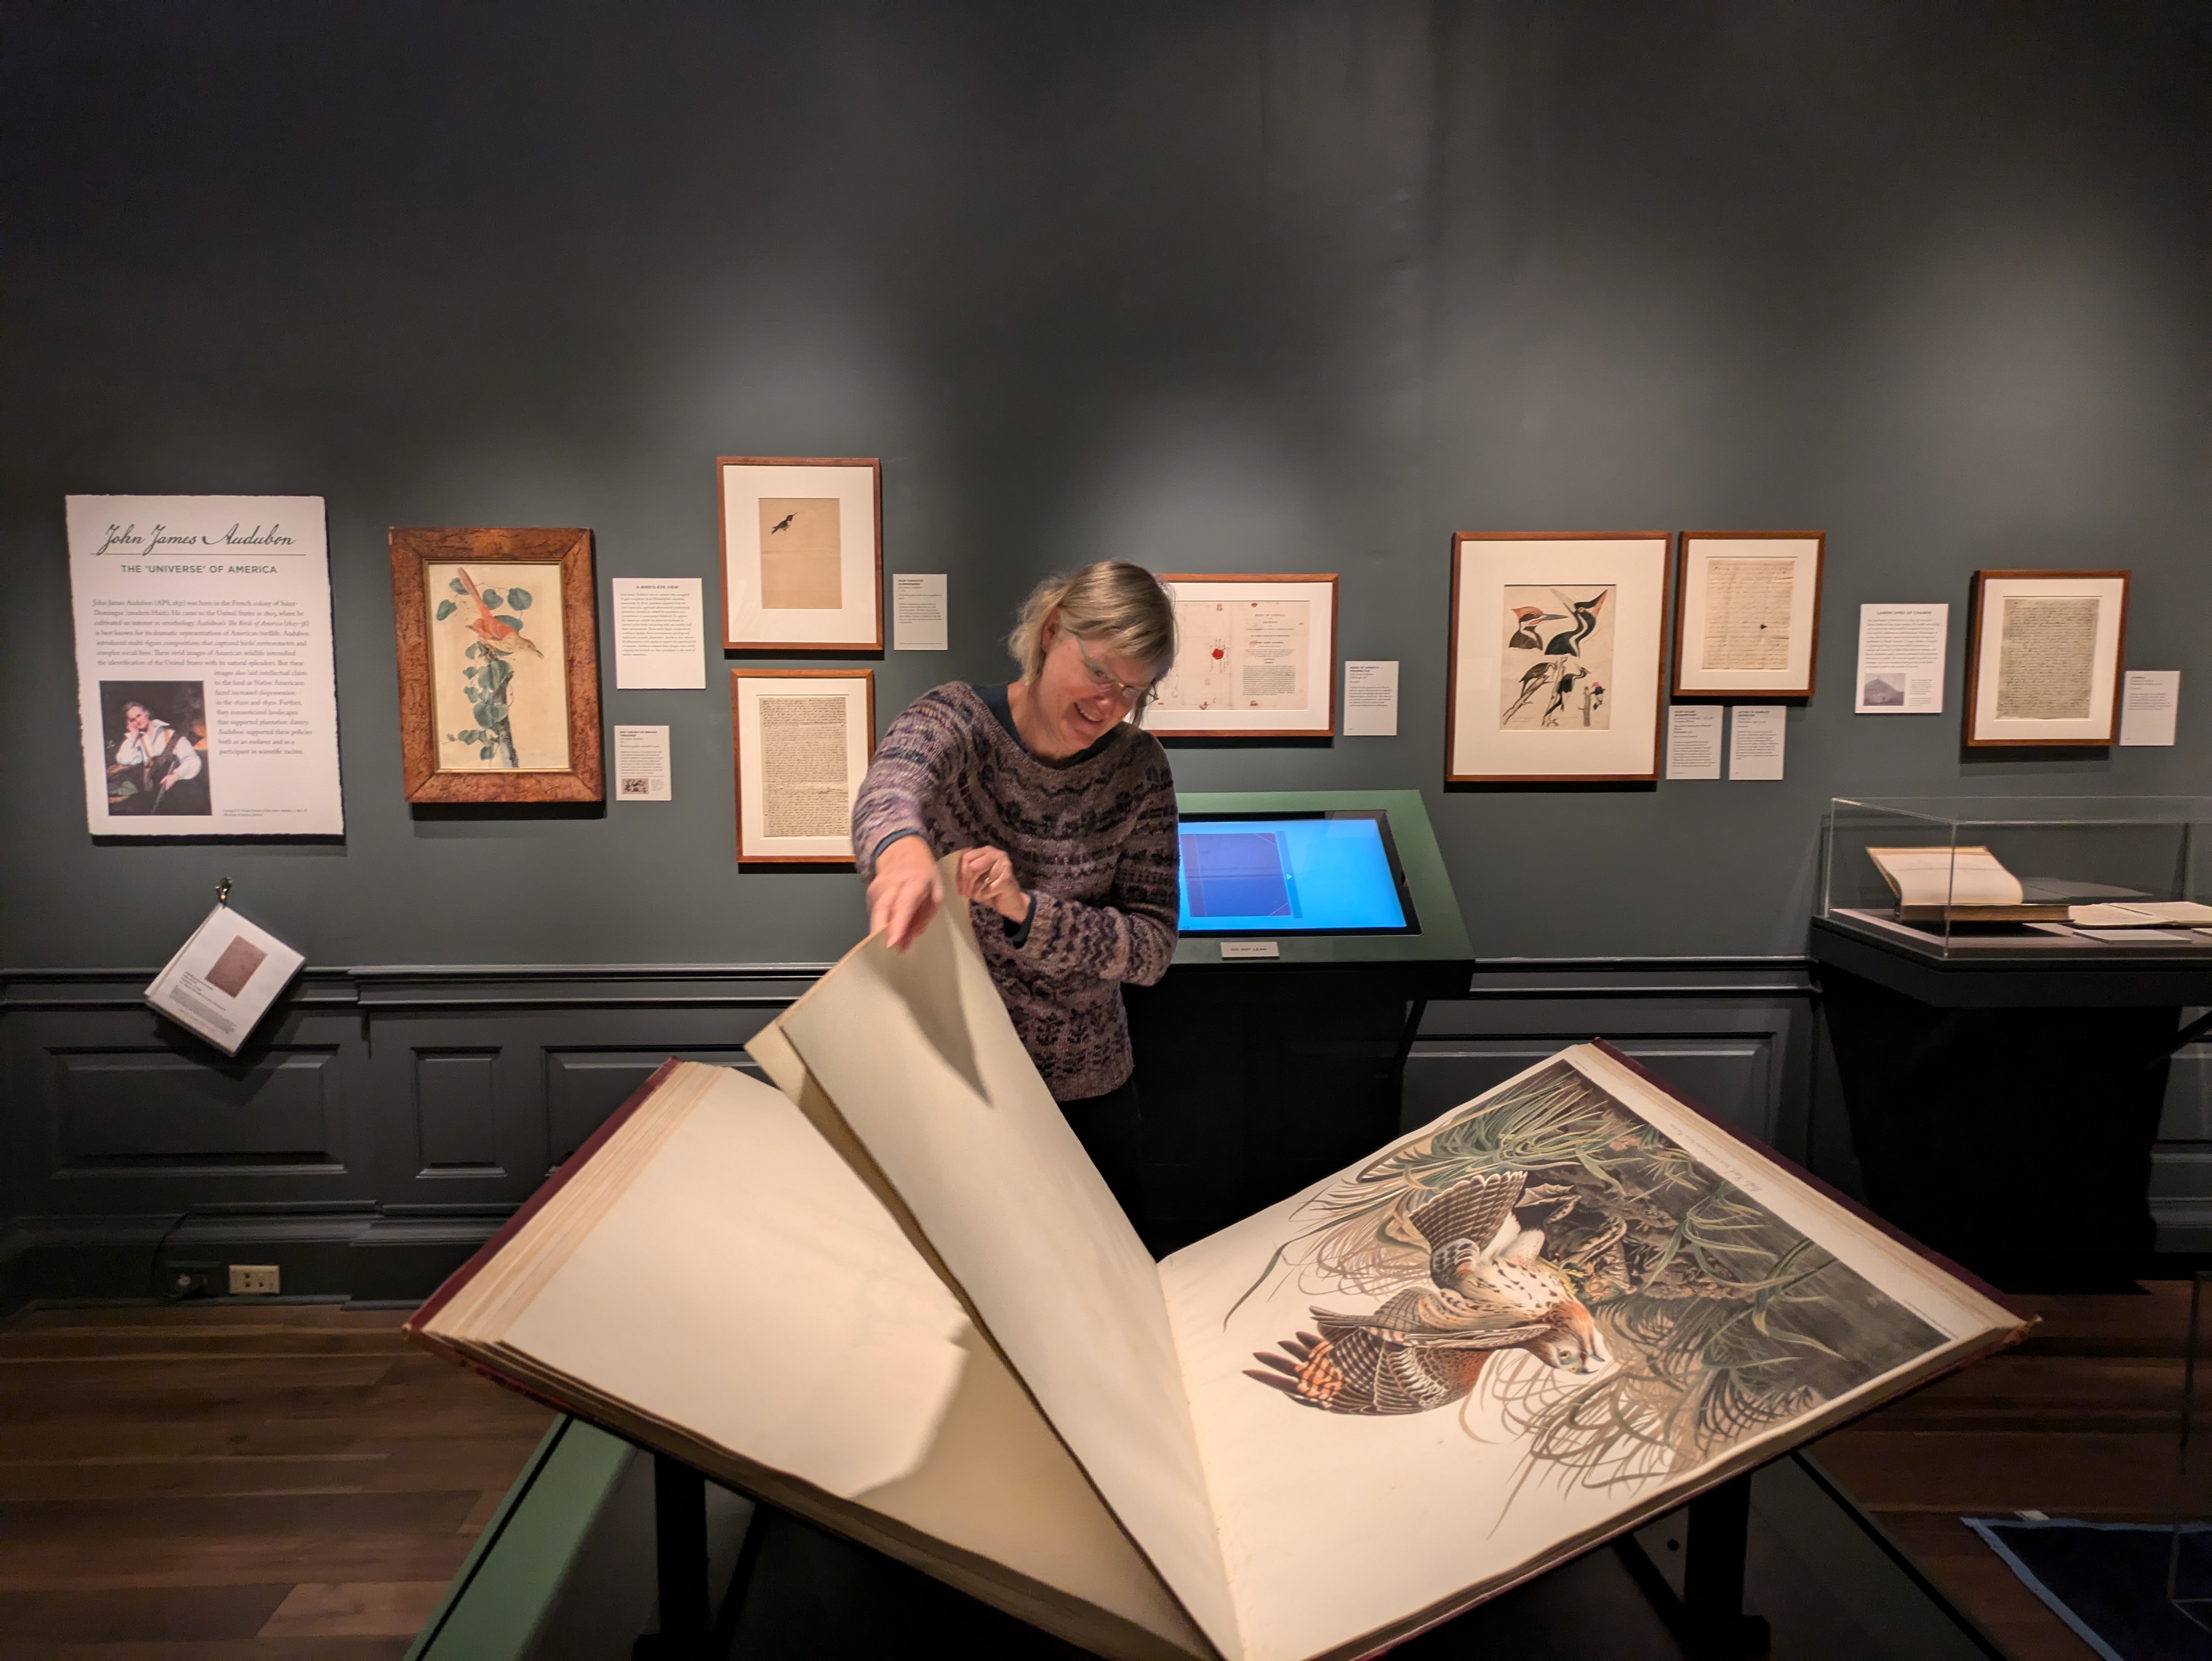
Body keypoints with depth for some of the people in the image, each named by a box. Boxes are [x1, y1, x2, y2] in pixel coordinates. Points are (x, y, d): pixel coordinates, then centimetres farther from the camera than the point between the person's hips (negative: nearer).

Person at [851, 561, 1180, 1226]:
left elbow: (1153, 948, -13)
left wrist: (1025, 909, -30)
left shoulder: (1139, 767, -6)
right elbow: (889, 788, -37)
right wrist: (903, 848, -61)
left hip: (1088, 1092, 2)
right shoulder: (957, 718, -13)